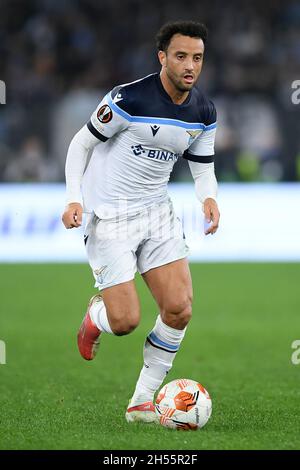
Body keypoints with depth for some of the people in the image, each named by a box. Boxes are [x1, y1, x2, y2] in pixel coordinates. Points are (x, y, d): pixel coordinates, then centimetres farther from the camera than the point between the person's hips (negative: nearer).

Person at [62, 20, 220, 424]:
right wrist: (74, 199, -18)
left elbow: (203, 169, 10)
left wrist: (209, 198, -13)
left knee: (179, 309, -8)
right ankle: (96, 316, 29)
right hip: (108, 217, -6)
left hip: (157, 211, 6)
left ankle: (142, 402, 8)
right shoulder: (129, 99, -18)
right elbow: (81, 143, -7)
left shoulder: (204, 113, 1)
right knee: (126, 322, -11)